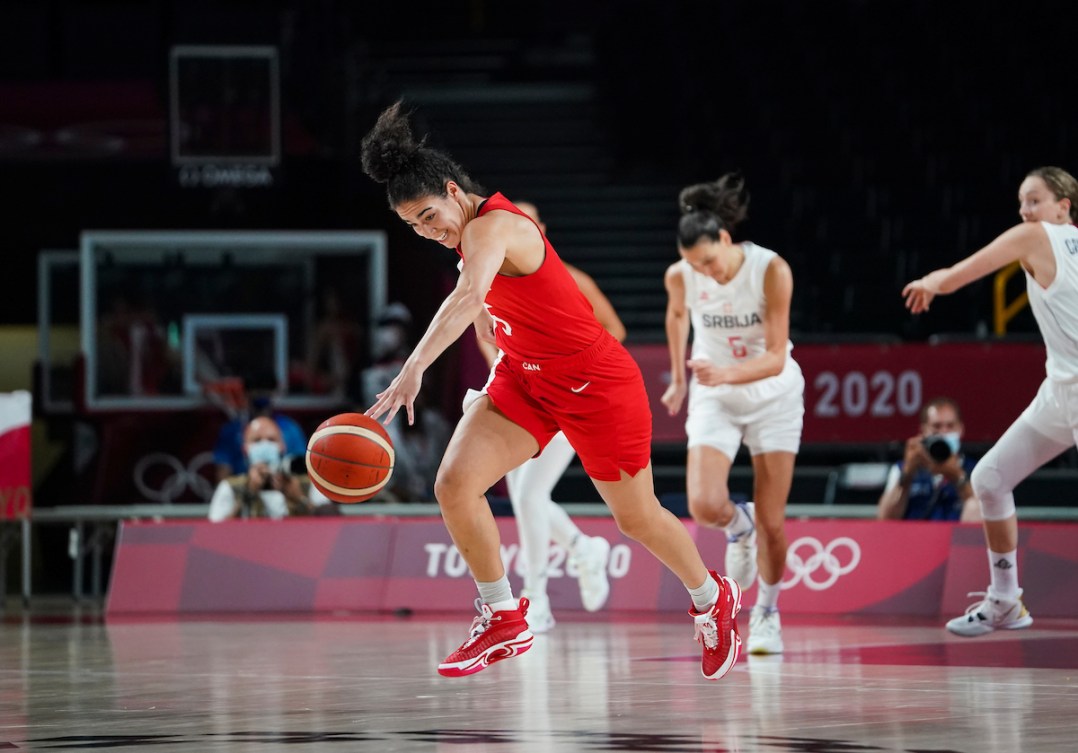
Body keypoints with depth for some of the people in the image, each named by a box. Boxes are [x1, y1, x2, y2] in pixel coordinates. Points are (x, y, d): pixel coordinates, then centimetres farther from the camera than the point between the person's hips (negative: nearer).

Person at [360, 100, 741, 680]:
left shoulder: (491, 226, -27)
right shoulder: (476, 232, 1)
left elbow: (469, 298, -47)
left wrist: (414, 369, -57)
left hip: (595, 383, -8)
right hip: (526, 379, 8)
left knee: (636, 517, 9)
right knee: (454, 484, -13)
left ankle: (713, 599, 37)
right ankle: (504, 621, -1)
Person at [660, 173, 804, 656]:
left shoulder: (771, 270, -25)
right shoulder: (680, 276, -16)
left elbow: (775, 359, -26)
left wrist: (726, 373, -43)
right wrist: (678, 378, 18)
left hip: (772, 395, -2)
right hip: (713, 398, 2)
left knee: (771, 521, -3)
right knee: (704, 505, -20)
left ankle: (767, 614, 21)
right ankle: (740, 527, 17)